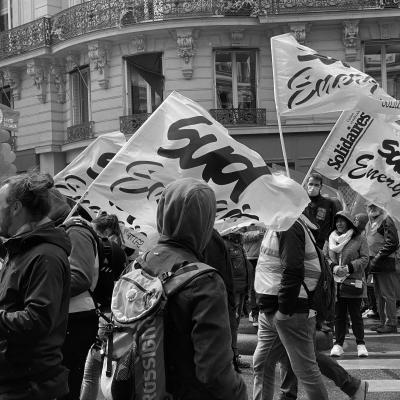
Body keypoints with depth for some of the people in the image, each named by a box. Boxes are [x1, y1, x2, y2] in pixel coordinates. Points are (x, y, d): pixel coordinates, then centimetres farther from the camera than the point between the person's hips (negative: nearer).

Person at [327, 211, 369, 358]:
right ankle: (338, 343, 15)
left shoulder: (359, 238, -1)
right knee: (339, 315, 8)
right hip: (335, 282, 3)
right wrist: (334, 267, -10)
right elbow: (325, 257, 9)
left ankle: (360, 343, 16)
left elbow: (364, 259, -4)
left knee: (355, 314, 4)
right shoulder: (331, 238, 9)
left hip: (353, 282, -3)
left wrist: (349, 267, -16)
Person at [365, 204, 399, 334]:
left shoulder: (386, 221, -9)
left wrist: (377, 258, -17)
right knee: (379, 295, 13)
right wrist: (369, 259, 11)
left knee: (388, 295, -5)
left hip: (385, 264, -9)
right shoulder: (369, 223, 17)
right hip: (375, 265, 9)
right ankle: (383, 322, 21)